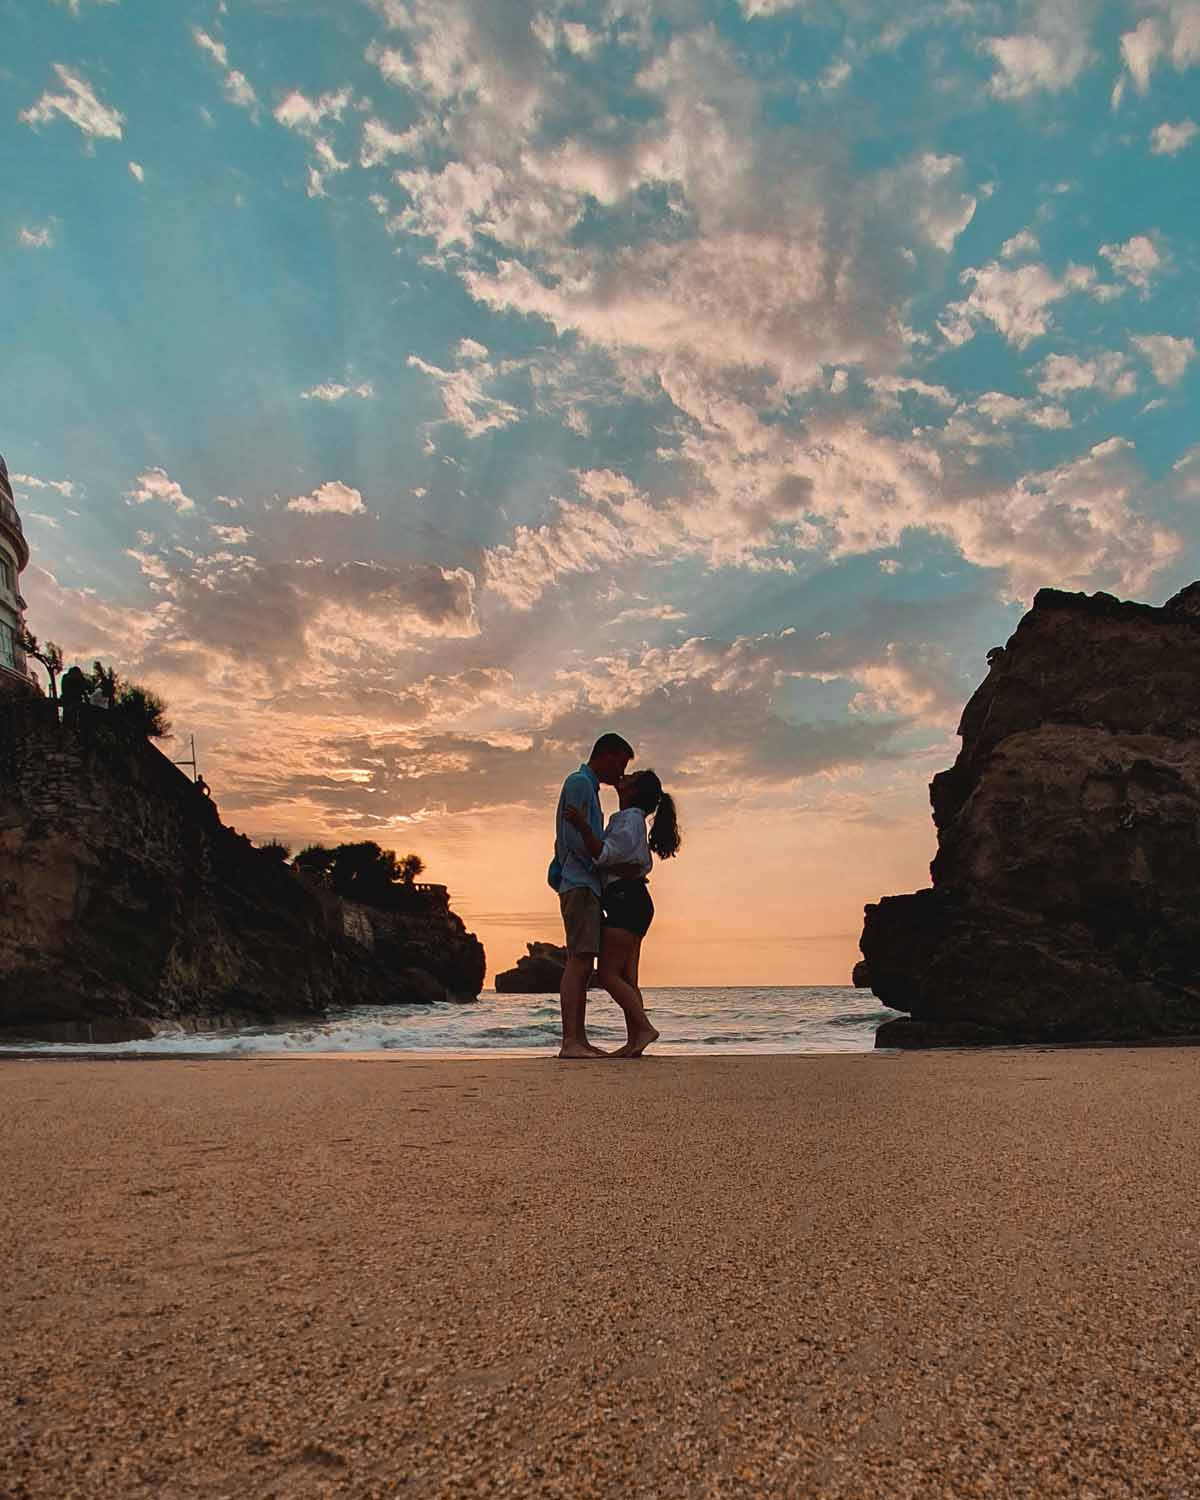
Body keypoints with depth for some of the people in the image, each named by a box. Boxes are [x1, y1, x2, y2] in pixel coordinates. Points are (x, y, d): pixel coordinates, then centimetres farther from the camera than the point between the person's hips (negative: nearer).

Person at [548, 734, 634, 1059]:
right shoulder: (578, 783, -5)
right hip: (580, 885, -10)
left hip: (587, 886, 10)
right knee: (578, 962, -14)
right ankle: (570, 1041, -16)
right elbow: (575, 836, -15)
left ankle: (579, 1040, 7)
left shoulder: (588, 788, 25)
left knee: (583, 965, 6)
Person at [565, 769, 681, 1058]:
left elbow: (604, 854, -18)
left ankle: (645, 1027, -14)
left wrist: (582, 826, -26)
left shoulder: (630, 818, -7)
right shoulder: (632, 820, 23)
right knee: (627, 978, 5)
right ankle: (633, 1041, 3)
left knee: (609, 974, -11)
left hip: (626, 901, -10)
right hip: (633, 903, 10)